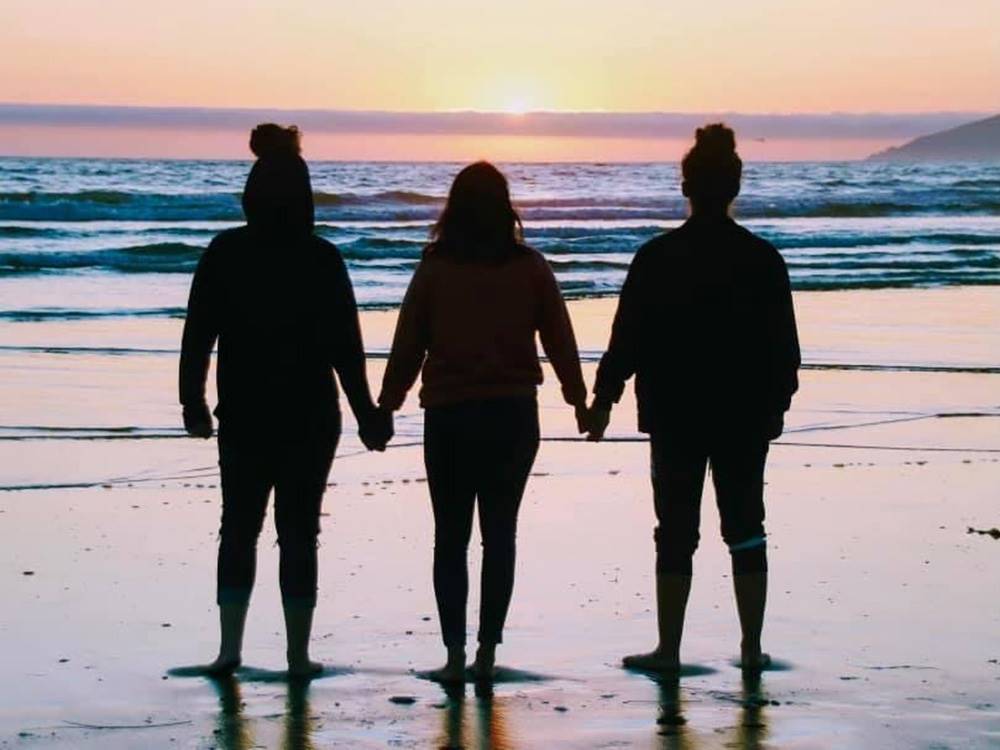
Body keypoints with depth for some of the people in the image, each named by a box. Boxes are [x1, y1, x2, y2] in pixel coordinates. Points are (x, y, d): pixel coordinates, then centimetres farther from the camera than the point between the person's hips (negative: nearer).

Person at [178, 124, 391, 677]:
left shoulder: (225, 253, -3)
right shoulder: (322, 259, -7)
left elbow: (198, 334, -1)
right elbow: (345, 345, -7)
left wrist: (193, 403, 9)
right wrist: (366, 415, 0)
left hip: (244, 418, 1)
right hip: (310, 420, -1)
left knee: (239, 528, 12)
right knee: (299, 532, 6)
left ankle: (229, 647, 3)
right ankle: (298, 655, 6)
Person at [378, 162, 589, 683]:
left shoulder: (434, 268, -3)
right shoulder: (529, 267, 0)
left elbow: (407, 345, 1)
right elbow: (559, 340, 6)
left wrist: (386, 406, 12)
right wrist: (579, 401, 18)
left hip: (448, 415, -1)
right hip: (513, 413, 1)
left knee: (450, 535, 6)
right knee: (500, 533, 7)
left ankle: (454, 653, 0)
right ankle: (487, 652, 5)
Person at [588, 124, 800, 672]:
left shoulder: (656, 257, -7)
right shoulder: (762, 258, -2)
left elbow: (627, 336, -5)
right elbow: (783, 341, 3)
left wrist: (604, 399, 5)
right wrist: (776, 403, 15)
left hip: (675, 416, -1)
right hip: (744, 415, 2)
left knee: (675, 530, 4)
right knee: (745, 528, 10)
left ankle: (668, 649, 6)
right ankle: (752, 648, 13)